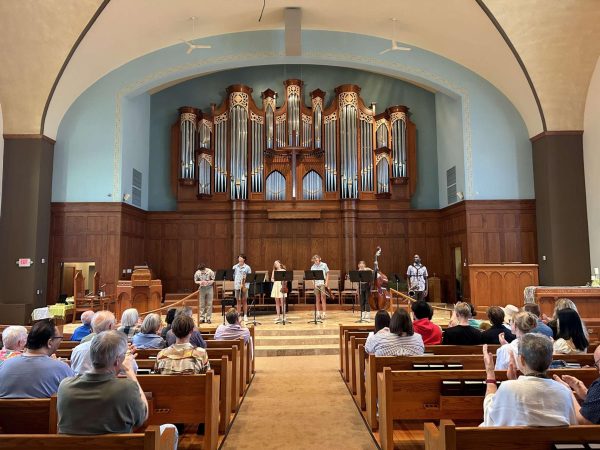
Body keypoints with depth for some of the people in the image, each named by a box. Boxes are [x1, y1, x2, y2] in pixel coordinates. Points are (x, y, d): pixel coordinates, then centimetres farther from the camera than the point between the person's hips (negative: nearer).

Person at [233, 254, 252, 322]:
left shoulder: (247, 267, 1)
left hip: (245, 286, -2)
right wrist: (233, 285, -2)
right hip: (237, 285, 2)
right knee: (238, 301, 6)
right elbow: (233, 276, 8)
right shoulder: (235, 267, 8)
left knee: (244, 301, 3)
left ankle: (245, 316, 8)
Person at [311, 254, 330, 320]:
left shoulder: (324, 265, 1)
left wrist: (326, 282, -7)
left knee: (323, 299, -4)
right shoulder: (312, 267, 6)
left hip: (322, 284, -3)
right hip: (316, 284, 3)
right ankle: (318, 314, 13)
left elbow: (327, 274, 3)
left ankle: (323, 314, -3)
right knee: (317, 299, 7)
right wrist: (314, 283, -9)